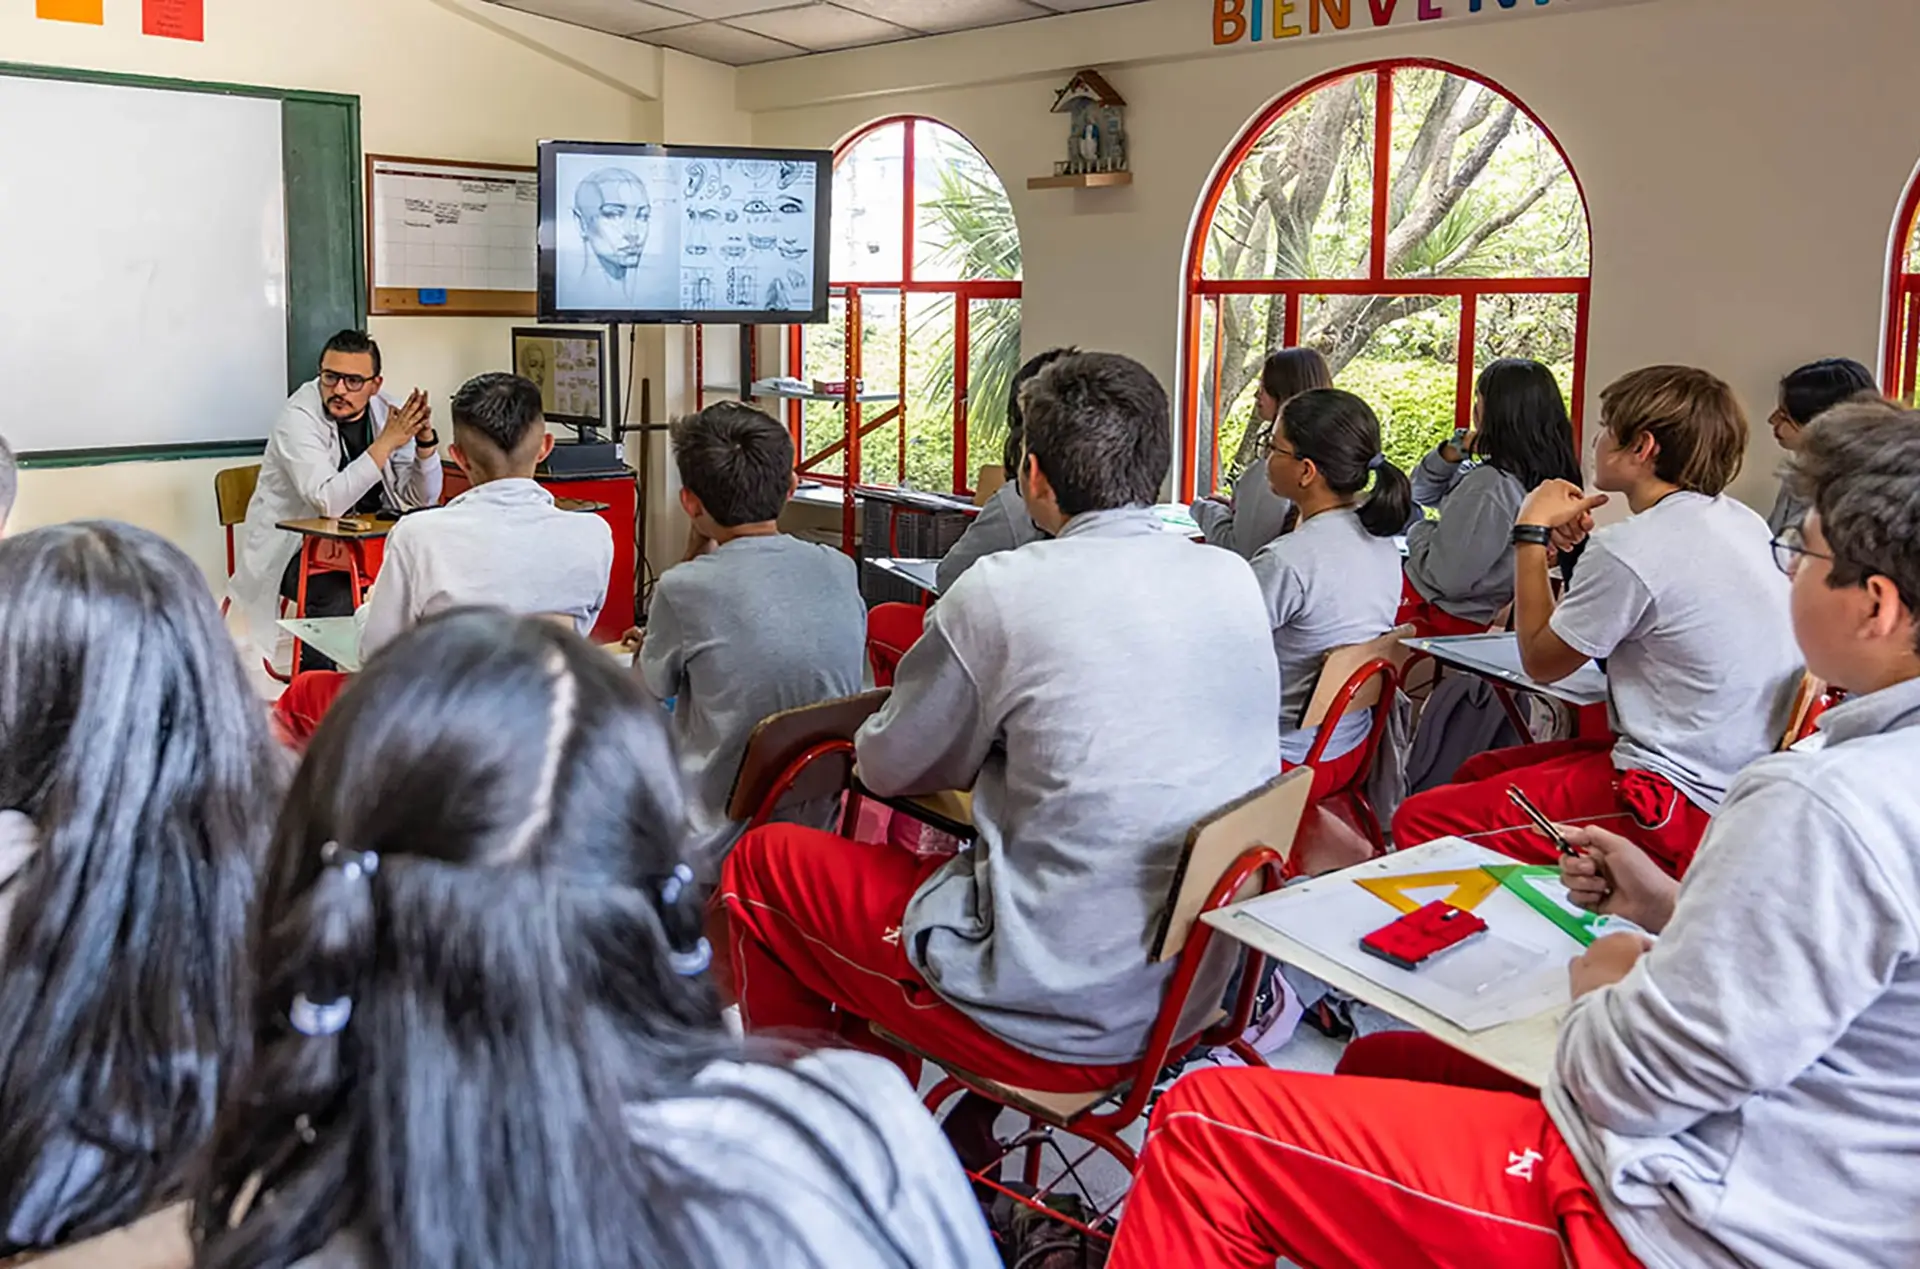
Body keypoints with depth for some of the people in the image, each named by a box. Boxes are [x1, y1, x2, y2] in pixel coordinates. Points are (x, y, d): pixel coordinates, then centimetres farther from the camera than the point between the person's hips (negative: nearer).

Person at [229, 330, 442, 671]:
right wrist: (387, 442, -32)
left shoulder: (384, 411, -2)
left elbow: (421, 499, 1)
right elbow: (328, 502, -31)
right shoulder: (299, 417, -18)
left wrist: (425, 438, -17)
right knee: (338, 597, -33)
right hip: (292, 546, -5)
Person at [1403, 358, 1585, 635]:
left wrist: (1418, 532, -7)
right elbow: (1421, 492, 13)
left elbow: (1447, 578, -24)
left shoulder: (1490, 487, -27)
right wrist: (1451, 454, -7)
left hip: (1431, 616, -9)